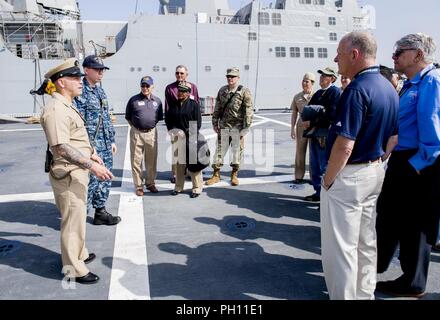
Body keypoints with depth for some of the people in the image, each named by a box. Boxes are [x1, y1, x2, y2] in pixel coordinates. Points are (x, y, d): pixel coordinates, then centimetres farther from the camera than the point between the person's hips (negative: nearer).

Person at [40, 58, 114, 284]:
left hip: (77, 172, 11)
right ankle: (74, 269, 14)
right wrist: (91, 166, -31)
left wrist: (90, 154, 25)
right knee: (73, 221, 0)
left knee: (78, 217, 22)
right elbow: (62, 148, -29)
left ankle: (79, 254, 40)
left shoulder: (67, 106, 13)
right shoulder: (56, 109, -21)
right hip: (68, 174, -11)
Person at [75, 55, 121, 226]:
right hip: (90, 145, -8)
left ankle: (100, 211, 27)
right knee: (90, 180, -4)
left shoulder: (100, 91, 15)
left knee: (104, 179, 14)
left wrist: (112, 140, 18)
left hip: (105, 146, 8)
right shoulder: (80, 92, -11)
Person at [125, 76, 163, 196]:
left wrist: (151, 125, 10)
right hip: (137, 133, -2)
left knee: (152, 161, 9)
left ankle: (150, 183, 24)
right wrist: (135, 127, 3)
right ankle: (138, 186, 11)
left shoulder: (157, 101, 9)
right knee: (136, 161, 1)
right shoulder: (134, 100, 1)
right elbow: (128, 117, 8)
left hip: (152, 133, 2)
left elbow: (159, 117, 19)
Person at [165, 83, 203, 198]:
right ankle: (178, 187, 21)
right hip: (177, 138, 4)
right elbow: (167, 119, 16)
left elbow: (197, 123, -7)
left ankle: (197, 188, 9)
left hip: (191, 138, -4)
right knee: (179, 163, 10)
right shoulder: (173, 105, 12)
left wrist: (186, 132, -14)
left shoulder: (194, 105, -3)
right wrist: (172, 130, -1)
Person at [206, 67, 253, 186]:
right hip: (223, 126, 3)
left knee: (237, 151, 5)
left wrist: (246, 127, -12)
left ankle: (234, 175, 20)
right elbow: (217, 108, 15)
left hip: (237, 127, -3)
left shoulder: (244, 91, -4)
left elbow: (249, 111, -8)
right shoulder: (222, 90, 9)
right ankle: (216, 174, 17)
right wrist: (215, 123, 11)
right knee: (219, 150, 6)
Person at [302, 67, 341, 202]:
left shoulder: (336, 92, -8)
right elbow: (307, 109, 16)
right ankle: (318, 192, 25)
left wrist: (312, 122, -18)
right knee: (314, 165, 14)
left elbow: (331, 115, -19)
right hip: (314, 134, 8)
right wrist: (305, 120, -5)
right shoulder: (318, 93, 18)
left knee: (324, 167, -3)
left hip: (325, 136, -8)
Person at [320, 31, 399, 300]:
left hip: (348, 176, -9)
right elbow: (392, 138, 14)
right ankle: (364, 293, 35)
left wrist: (328, 180, -14)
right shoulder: (389, 88, 8)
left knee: (340, 247, 3)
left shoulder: (357, 90, -20)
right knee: (366, 243, 20)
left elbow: (344, 147, -25)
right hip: (376, 172, 10)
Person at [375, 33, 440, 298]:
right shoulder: (411, 84, 13)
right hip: (401, 161, 9)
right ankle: (377, 263, 39)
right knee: (389, 213, 20)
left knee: (414, 224, 5)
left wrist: (415, 165, -19)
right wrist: (395, 161, 14)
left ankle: (413, 284, 24)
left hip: (418, 166, -9)